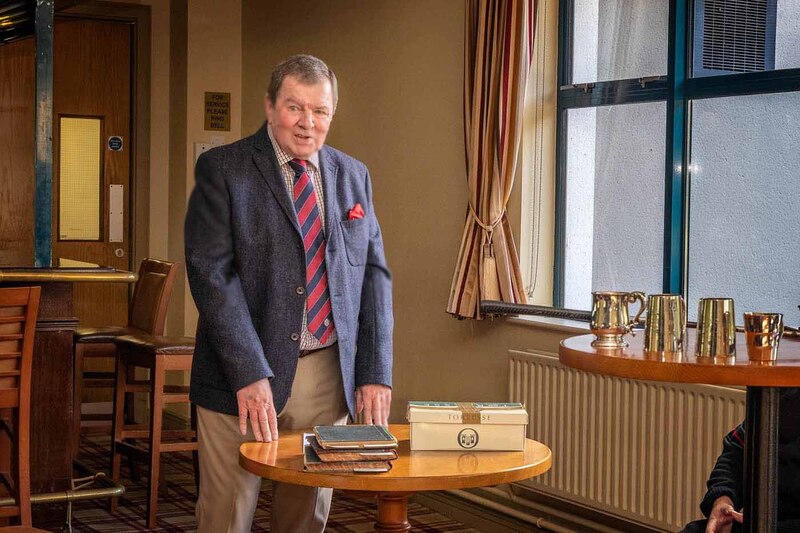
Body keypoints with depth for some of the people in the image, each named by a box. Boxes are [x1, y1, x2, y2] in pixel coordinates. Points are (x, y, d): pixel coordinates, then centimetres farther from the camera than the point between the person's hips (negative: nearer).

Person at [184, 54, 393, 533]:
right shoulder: (222, 169, -3)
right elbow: (211, 273, -12)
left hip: (328, 376, 4)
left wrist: (376, 371, -1)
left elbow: (374, 274, 10)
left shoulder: (354, 176, 11)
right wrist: (250, 374, -20)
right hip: (241, 378, -4)